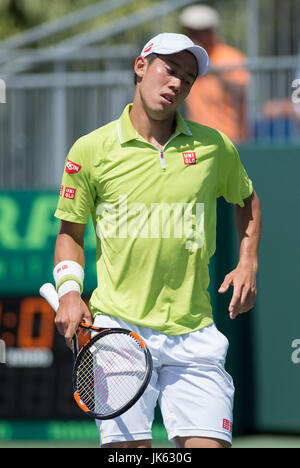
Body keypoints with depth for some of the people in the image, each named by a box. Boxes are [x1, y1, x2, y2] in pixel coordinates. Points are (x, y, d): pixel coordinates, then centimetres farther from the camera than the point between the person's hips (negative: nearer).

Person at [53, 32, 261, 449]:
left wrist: (248, 263, 12)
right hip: (118, 328, -2)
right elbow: (70, 231, 13)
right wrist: (69, 291, -2)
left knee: (209, 445, -7)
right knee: (129, 448, -8)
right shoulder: (91, 150, 2)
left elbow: (247, 199, 26)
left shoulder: (214, 147, 7)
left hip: (193, 333, 2)